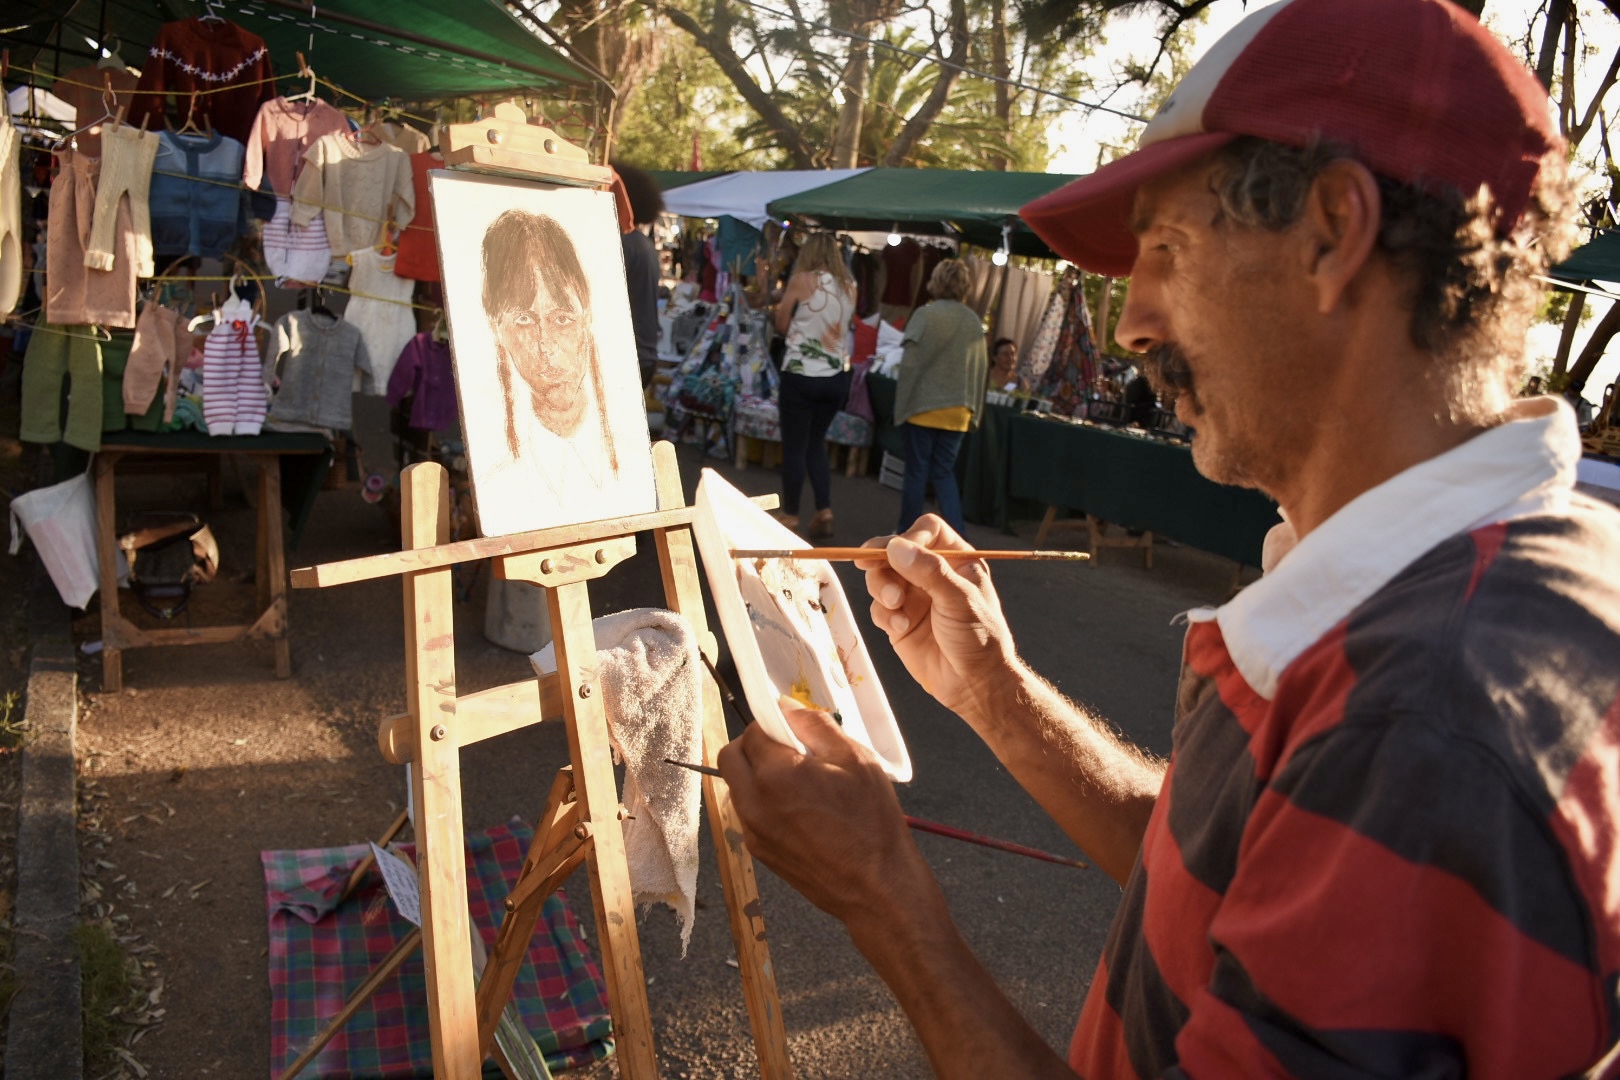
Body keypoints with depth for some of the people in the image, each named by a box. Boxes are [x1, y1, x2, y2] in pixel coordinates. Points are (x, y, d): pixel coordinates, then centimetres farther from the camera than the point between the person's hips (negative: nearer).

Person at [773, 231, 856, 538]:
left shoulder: (802, 280, -7)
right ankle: (824, 509, 8)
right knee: (816, 442, 18)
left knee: (794, 446, 5)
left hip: (801, 374, -5)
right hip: (837, 377, 5)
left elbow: (782, 325, 0)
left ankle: (790, 514, 13)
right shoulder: (849, 286, 7)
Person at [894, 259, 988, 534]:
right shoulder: (974, 321, 4)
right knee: (945, 473, 12)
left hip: (923, 405, -4)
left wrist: (902, 403, -4)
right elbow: (980, 367, 7)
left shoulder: (925, 314, -9)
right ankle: (957, 533, 2)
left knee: (917, 471, 7)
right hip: (958, 410, 4)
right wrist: (971, 408, 14)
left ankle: (908, 532, 16)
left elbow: (910, 361, -11)